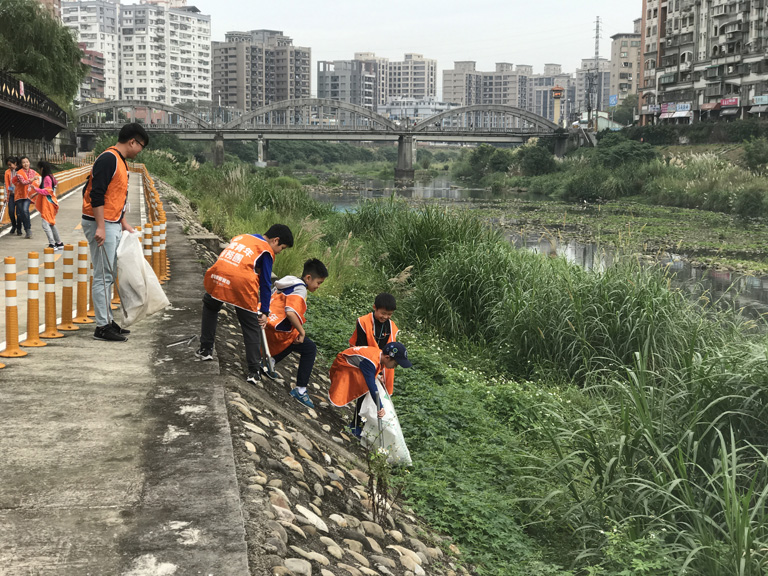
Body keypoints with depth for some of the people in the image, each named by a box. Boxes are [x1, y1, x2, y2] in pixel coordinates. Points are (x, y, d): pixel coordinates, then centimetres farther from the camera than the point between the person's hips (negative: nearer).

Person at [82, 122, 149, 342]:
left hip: (112, 225, 10)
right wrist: (101, 227, -24)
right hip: (101, 225, -10)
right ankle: (102, 327, -2)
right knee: (103, 276, -6)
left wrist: (124, 223, 21)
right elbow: (96, 194, -22)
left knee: (108, 276, 13)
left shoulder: (121, 161, 16)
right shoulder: (108, 159, -15)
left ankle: (107, 321, 21)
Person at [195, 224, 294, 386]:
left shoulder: (241, 237, 30)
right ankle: (254, 371, 8)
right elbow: (265, 284, 7)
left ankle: (205, 350, 37)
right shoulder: (267, 251, 11)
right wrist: (264, 312, 12)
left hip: (217, 275, 5)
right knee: (252, 328, 9)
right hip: (241, 283, -5)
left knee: (210, 307, 34)